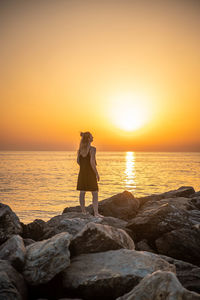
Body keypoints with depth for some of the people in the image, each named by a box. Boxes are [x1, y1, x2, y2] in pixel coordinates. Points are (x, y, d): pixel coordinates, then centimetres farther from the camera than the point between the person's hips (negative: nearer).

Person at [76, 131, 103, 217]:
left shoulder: (80, 149, 3)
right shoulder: (92, 149, -15)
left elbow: (78, 161, 7)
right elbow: (92, 162, -19)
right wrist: (97, 173, -11)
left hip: (82, 173, 6)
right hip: (90, 173, -6)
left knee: (82, 193, 10)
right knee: (95, 194, 2)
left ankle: (83, 212, 17)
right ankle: (96, 213, 1)